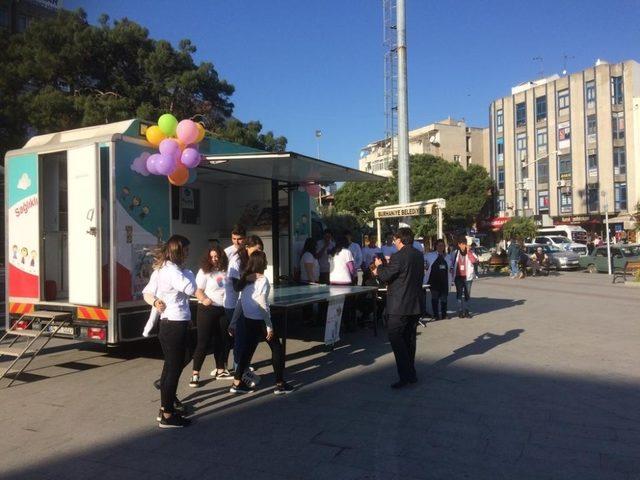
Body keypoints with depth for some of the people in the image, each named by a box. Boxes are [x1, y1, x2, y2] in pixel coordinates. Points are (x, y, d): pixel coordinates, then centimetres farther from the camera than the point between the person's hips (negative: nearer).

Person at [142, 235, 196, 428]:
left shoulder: (160, 269, 13)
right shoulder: (172, 269, -18)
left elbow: (146, 293, 15)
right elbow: (190, 289, -28)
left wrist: (155, 301, -5)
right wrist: (188, 272, -10)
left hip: (167, 324, 10)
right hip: (177, 325, -10)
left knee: (169, 367, 19)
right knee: (174, 369, -2)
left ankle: (165, 409, 31)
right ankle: (167, 416, 6)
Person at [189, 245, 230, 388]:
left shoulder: (225, 271, 6)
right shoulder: (204, 271, -7)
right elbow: (198, 290, -14)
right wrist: (204, 299, -32)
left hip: (224, 310, 5)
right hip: (207, 310, -5)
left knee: (222, 341, 12)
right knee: (203, 342, -3)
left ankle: (220, 371, 26)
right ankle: (195, 374, 3)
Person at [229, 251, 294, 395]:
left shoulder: (246, 279, 5)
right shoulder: (262, 280, -15)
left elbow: (240, 303, 7)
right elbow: (263, 306, -18)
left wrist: (233, 322, 11)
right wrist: (269, 326, -14)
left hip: (248, 320, 7)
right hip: (260, 321, -7)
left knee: (248, 349, 17)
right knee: (277, 349, 7)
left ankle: (237, 383, 19)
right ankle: (280, 384, 11)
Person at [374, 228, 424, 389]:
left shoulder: (398, 256, -18)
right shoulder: (419, 256, 9)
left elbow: (385, 276, -15)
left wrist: (379, 266, 5)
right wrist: (384, 269, 18)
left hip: (399, 306, -8)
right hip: (415, 305, 9)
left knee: (396, 338, -3)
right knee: (409, 339, 16)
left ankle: (406, 376, -5)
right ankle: (410, 373, 24)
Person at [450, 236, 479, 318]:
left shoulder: (470, 252, 3)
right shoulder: (455, 253, 3)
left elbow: (475, 261, -14)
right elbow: (452, 264, 13)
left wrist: (468, 252, -15)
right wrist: (452, 272, 0)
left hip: (468, 276, 1)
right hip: (458, 277, -1)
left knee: (467, 294, 7)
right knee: (459, 294, -1)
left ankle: (466, 311, 16)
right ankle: (460, 311, 4)